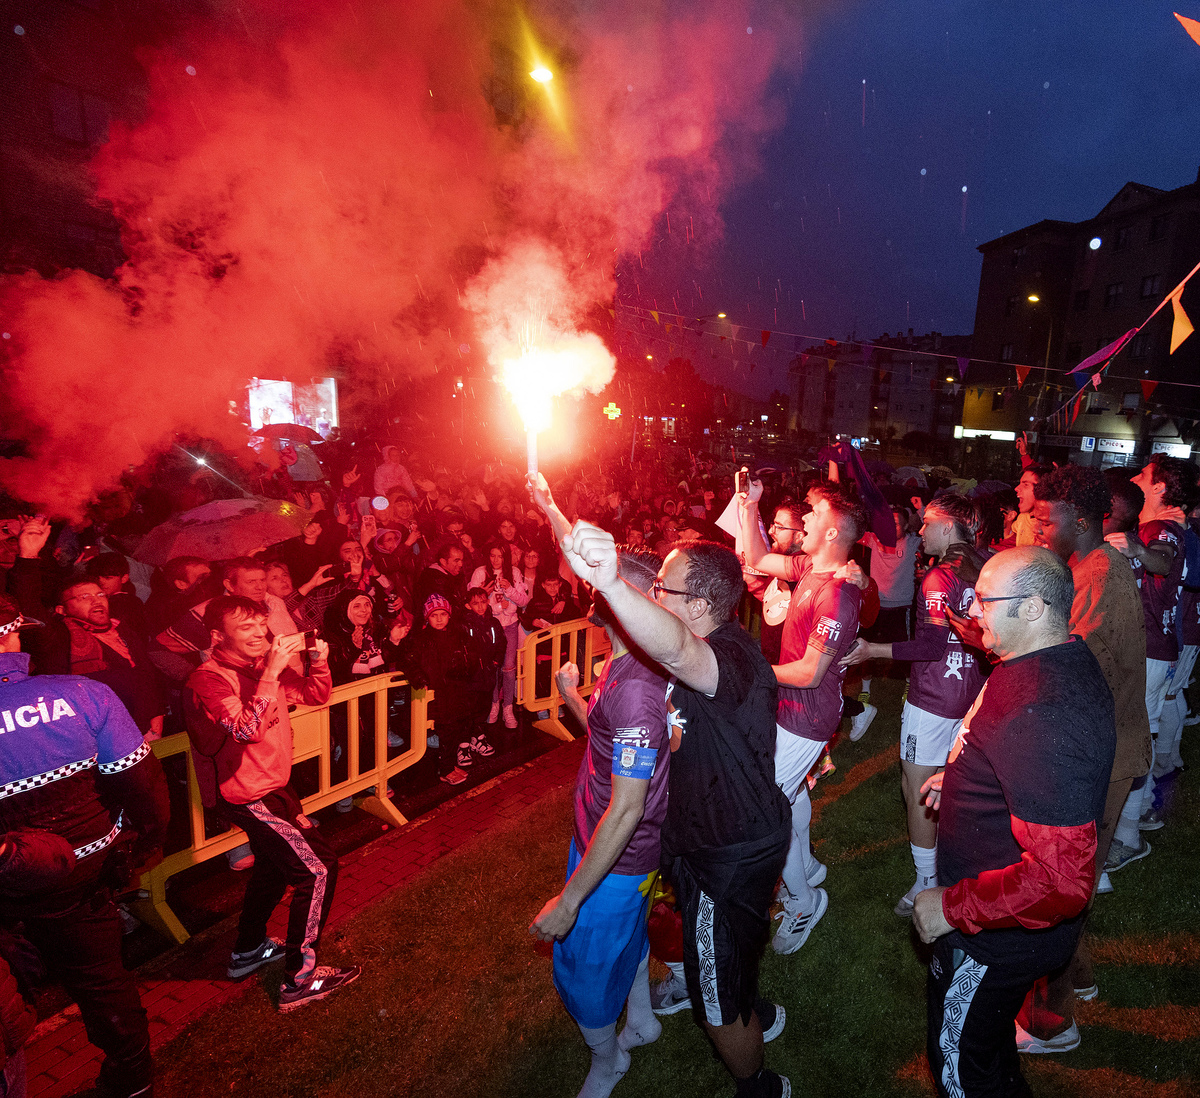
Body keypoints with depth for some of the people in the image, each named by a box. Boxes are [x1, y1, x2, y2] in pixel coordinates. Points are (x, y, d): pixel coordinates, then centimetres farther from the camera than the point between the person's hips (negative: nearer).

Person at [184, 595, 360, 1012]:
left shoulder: (260, 665, 0)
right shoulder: (208, 680, -22)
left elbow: (314, 695, 7)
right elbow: (247, 729, -37)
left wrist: (320, 662, -12)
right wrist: (271, 672, -41)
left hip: (270, 785, 9)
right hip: (245, 794, -9)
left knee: (275, 862, 28)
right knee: (317, 868, -9)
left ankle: (249, 950, 48)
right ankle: (300, 979, 2)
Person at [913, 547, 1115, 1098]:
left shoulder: (1043, 716, -38)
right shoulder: (1067, 662, -3)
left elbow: (1061, 881, -37)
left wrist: (952, 907, -27)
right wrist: (961, 777, 10)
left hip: (1000, 936, -9)